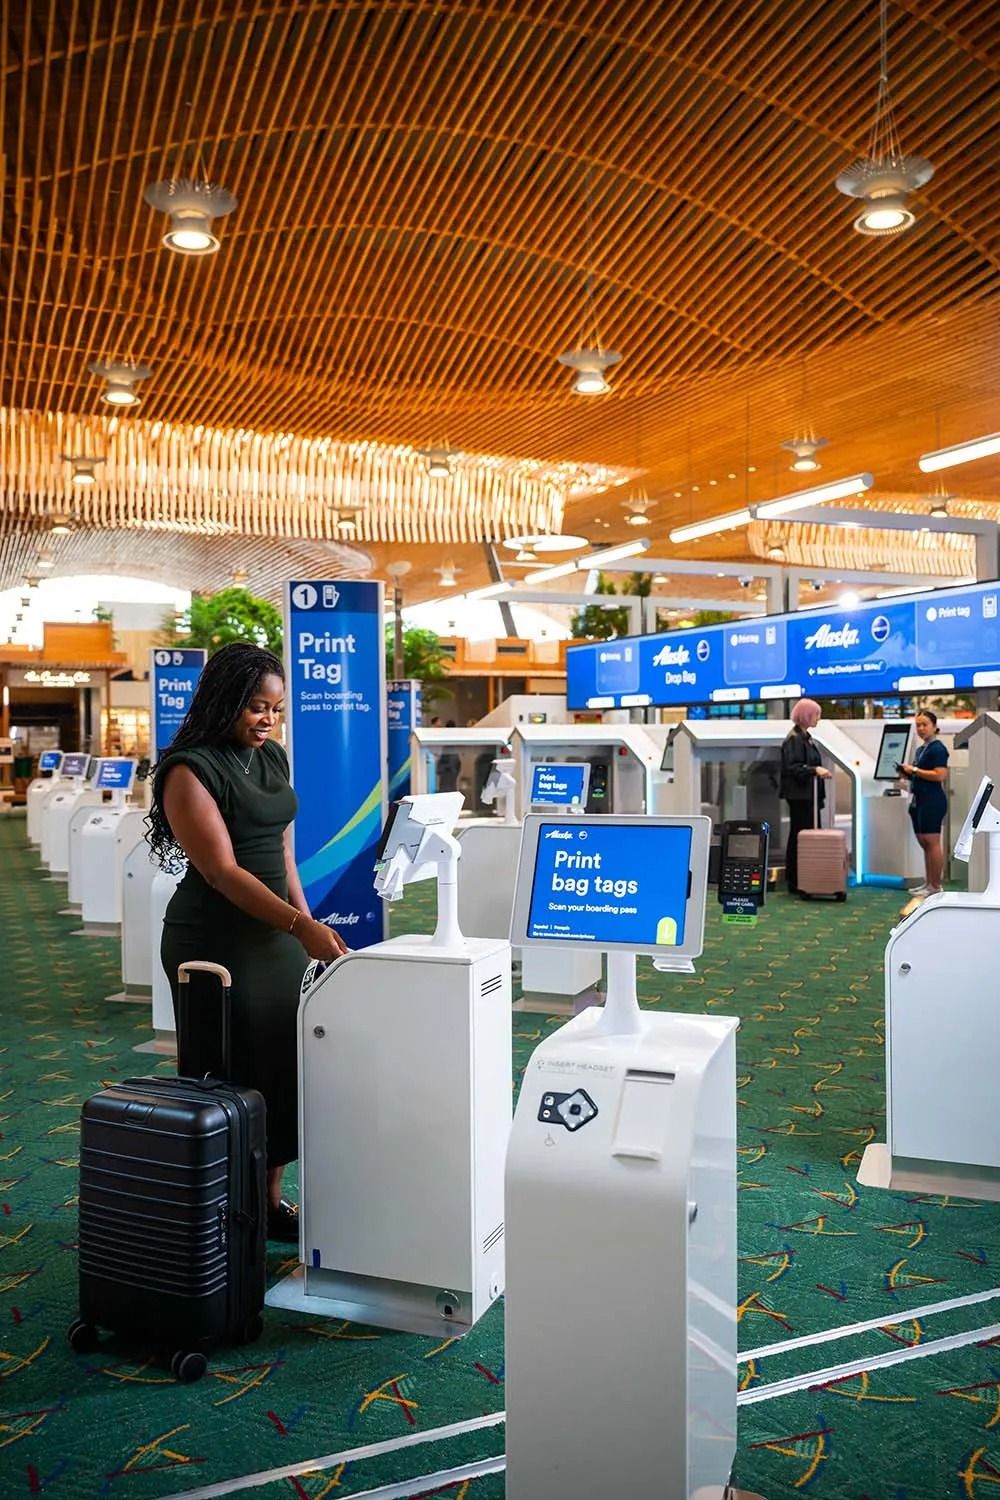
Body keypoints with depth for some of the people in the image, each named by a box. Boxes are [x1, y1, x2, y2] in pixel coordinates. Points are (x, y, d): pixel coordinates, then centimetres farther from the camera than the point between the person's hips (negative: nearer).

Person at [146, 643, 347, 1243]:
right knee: (229, 1074, 1)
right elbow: (222, 871, -21)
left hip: (276, 929, 7)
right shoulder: (191, 769, -14)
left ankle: (270, 1200, 24)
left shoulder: (273, 758, 8)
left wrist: (308, 922, 11)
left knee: (285, 1063, 10)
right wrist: (299, 925, -27)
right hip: (215, 938, -7)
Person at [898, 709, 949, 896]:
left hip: (932, 801, -10)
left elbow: (940, 775, -21)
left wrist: (914, 770, -16)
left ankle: (935, 887, -2)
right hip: (918, 800, 10)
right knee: (924, 844, 12)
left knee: (932, 842, -7)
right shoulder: (921, 749, 17)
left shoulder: (937, 749, -10)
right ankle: (928, 883, 19)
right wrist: (906, 773, 8)